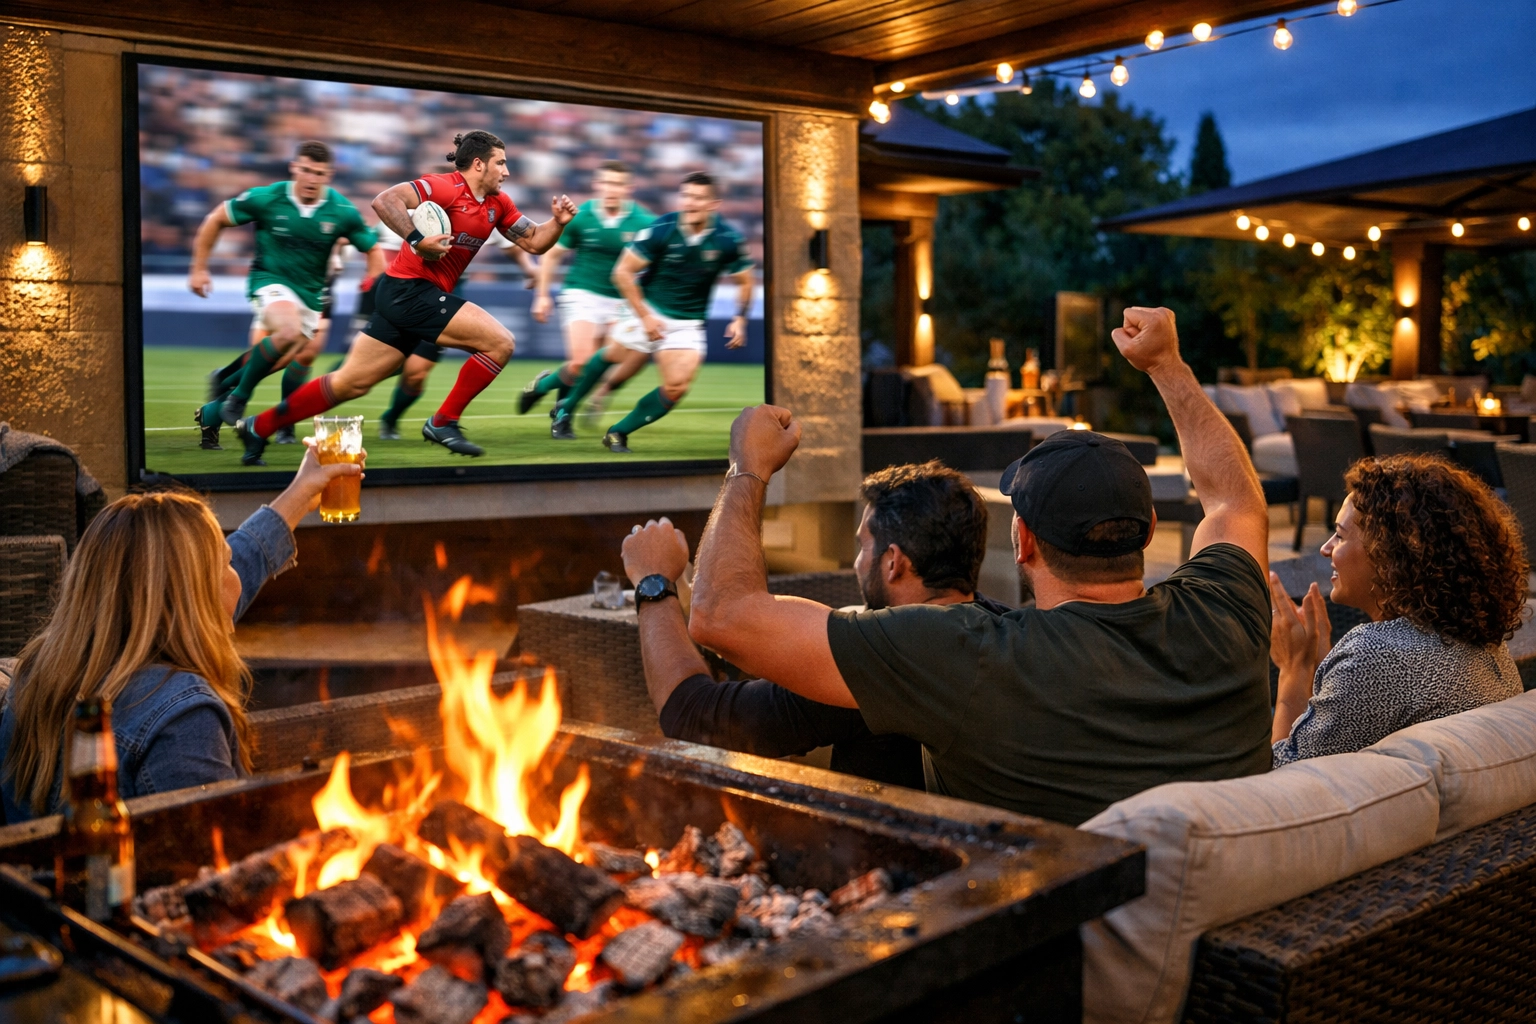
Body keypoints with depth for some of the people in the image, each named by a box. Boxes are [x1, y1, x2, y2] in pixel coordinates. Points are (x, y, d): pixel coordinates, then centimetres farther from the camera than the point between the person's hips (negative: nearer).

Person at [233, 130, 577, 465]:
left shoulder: (497, 204, 14)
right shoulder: (446, 186, -12)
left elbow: (533, 242, 18)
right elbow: (385, 201, -21)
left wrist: (558, 221, 0)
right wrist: (418, 240, -29)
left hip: (402, 297, 9)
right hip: (411, 289, -9)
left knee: (351, 382, 10)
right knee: (499, 343, -11)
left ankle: (258, 427, 17)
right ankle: (443, 422, -3)